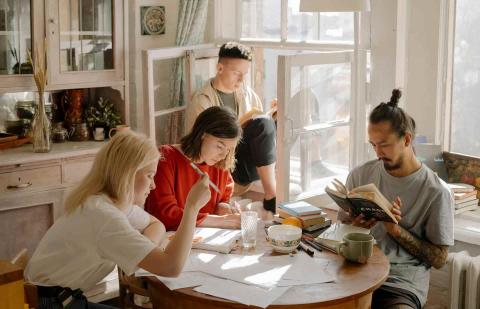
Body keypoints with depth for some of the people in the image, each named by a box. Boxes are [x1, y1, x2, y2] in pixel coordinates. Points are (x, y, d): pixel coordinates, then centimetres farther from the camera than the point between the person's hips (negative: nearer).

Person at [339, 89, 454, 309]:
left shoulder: (436, 192, -4)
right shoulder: (360, 176, 7)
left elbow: (439, 259, -1)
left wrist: (396, 230, -13)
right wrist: (354, 228, -7)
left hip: (402, 285, -2)